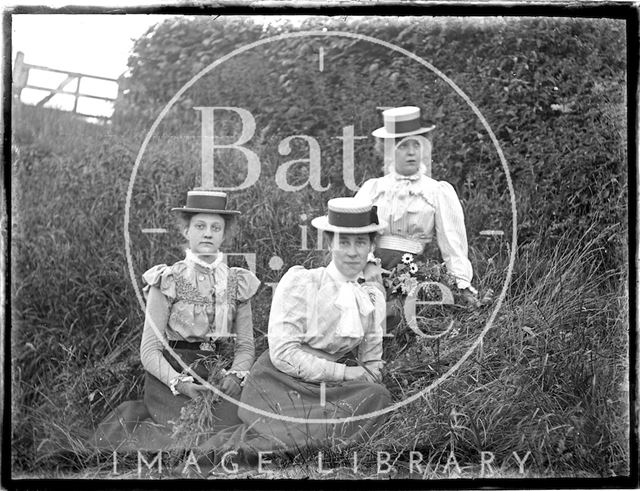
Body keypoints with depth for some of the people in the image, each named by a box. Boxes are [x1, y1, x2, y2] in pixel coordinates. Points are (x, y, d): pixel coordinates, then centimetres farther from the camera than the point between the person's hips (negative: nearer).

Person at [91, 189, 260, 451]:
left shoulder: (237, 282, 9)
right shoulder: (168, 281, -2)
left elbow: (246, 346, 10)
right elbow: (149, 350, -5)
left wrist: (235, 374, -11)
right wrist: (180, 383, -21)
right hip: (170, 374, -3)